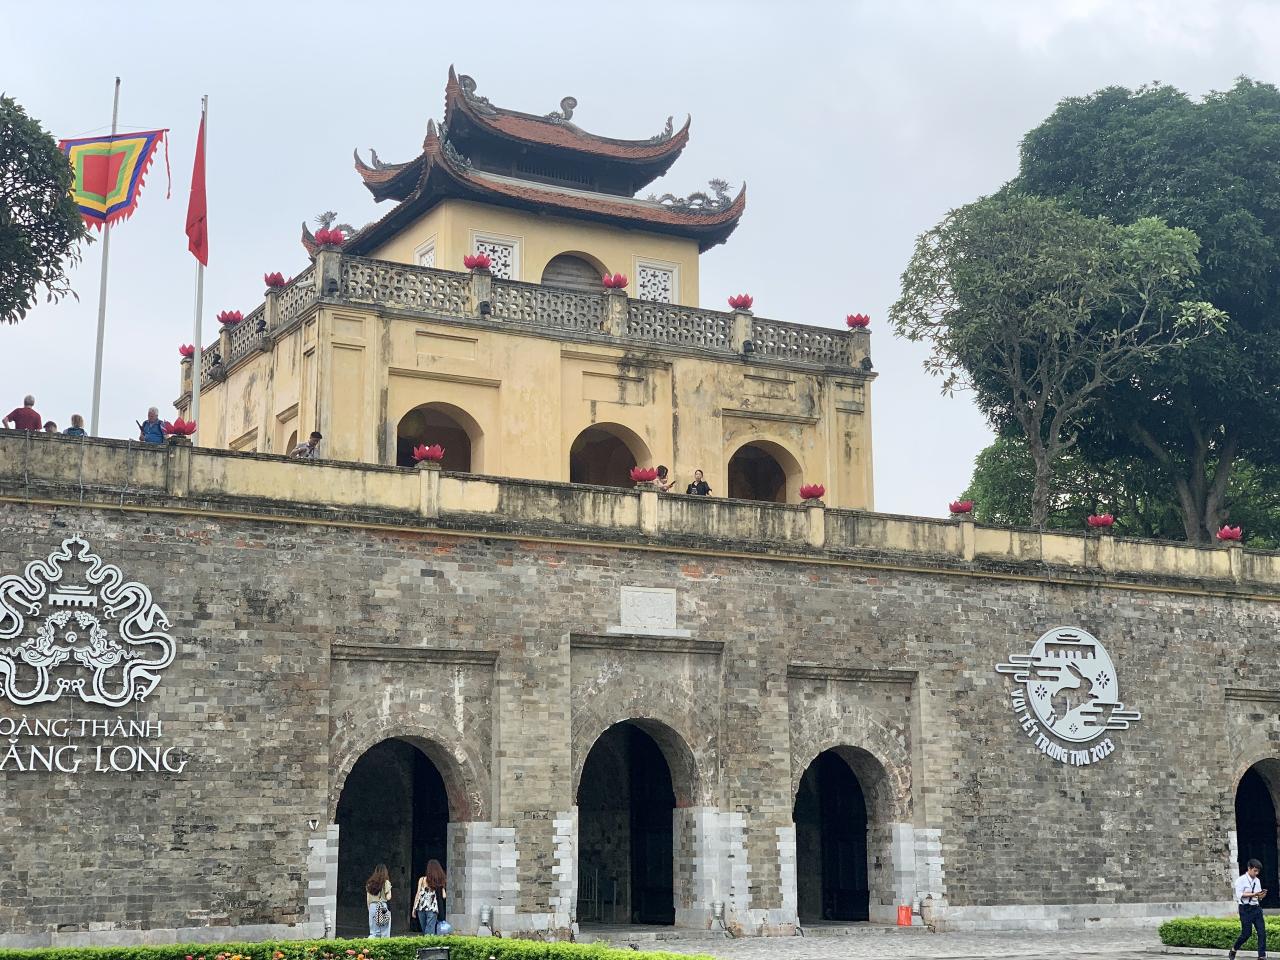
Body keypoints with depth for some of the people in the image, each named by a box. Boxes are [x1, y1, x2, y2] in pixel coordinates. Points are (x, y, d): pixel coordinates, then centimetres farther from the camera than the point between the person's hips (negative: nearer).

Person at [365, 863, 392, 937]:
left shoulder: (370, 883, 8)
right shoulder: (386, 882, -4)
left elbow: (368, 899, 10)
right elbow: (388, 897, -8)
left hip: (372, 906, 4)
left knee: (373, 932, 6)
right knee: (385, 933, 2)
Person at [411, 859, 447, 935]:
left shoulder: (422, 879, 2)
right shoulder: (440, 881, 4)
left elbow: (418, 894, 0)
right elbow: (443, 896, 3)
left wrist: (414, 909, 5)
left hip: (421, 907, 0)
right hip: (433, 908, 0)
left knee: (425, 930, 14)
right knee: (430, 931, 0)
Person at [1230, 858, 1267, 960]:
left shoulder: (1257, 881, 13)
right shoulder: (1241, 880, -7)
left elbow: (1259, 897, 17)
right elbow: (1240, 895, -15)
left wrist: (1262, 895, -6)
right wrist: (1253, 894, -23)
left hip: (1256, 908, 6)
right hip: (1246, 909, -6)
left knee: (1262, 932, -4)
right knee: (1246, 933, -3)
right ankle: (1233, 950, 18)